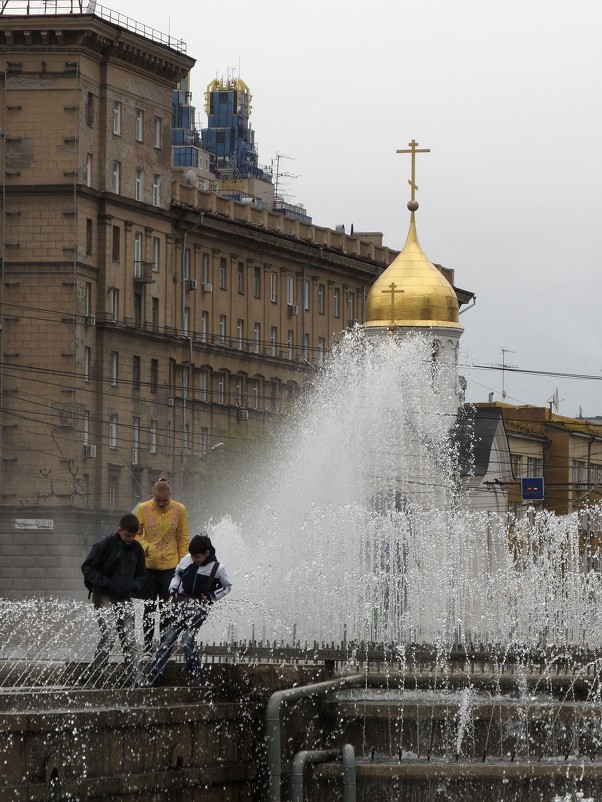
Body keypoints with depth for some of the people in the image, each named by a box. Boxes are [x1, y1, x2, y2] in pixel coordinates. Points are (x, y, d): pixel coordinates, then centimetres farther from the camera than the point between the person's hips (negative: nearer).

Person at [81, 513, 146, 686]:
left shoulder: (137, 549, 7)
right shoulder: (105, 545, -10)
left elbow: (141, 574, 20)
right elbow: (87, 567, -7)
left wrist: (134, 585, -1)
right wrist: (104, 583, -16)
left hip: (124, 599, 5)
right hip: (104, 598, -5)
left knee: (129, 639, 3)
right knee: (109, 636, -16)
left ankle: (136, 677, 4)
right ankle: (94, 676, -9)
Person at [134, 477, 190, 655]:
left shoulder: (179, 510, -1)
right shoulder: (143, 509, -3)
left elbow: (183, 539, 5)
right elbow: (136, 535, 3)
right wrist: (145, 547, -16)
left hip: (170, 565, 0)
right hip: (149, 565, 0)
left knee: (166, 608, 3)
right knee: (149, 607, 3)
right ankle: (147, 646, 9)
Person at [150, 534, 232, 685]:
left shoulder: (217, 569, -6)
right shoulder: (186, 561, 3)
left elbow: (227, 586, 8)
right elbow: (177, 575, 21)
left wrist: (211, 597, -4)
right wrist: (173, 590, 5)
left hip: (199, 606, -4)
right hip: (181, 602, 4)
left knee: (187, 638, -18)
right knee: (169, 636, -1)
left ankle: (197, 674, -3)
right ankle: (155, 674, 0)